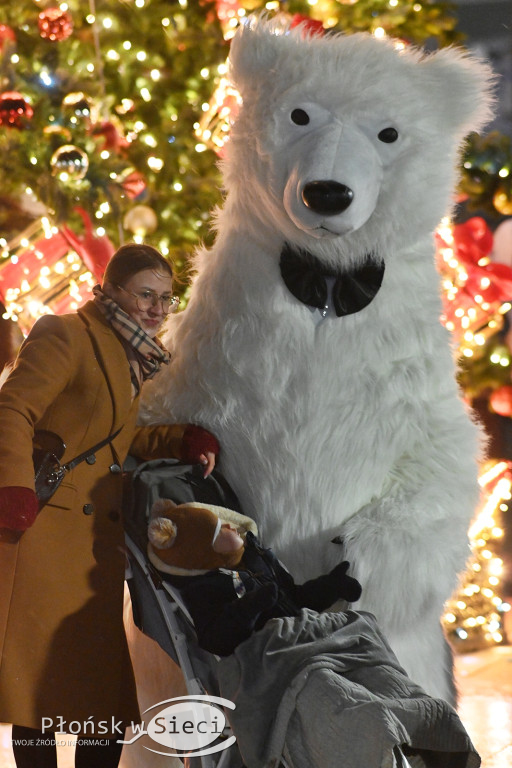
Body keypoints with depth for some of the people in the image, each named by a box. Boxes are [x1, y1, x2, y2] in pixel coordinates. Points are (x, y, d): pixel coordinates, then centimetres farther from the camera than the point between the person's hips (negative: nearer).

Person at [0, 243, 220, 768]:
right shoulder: (67, 337, -8)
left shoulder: (146, 361, 17)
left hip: (99, 542, 8)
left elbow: (141, 438, 12)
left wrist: (190, 443, -9)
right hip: (44, 529, -8)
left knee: (106, 685, 10)